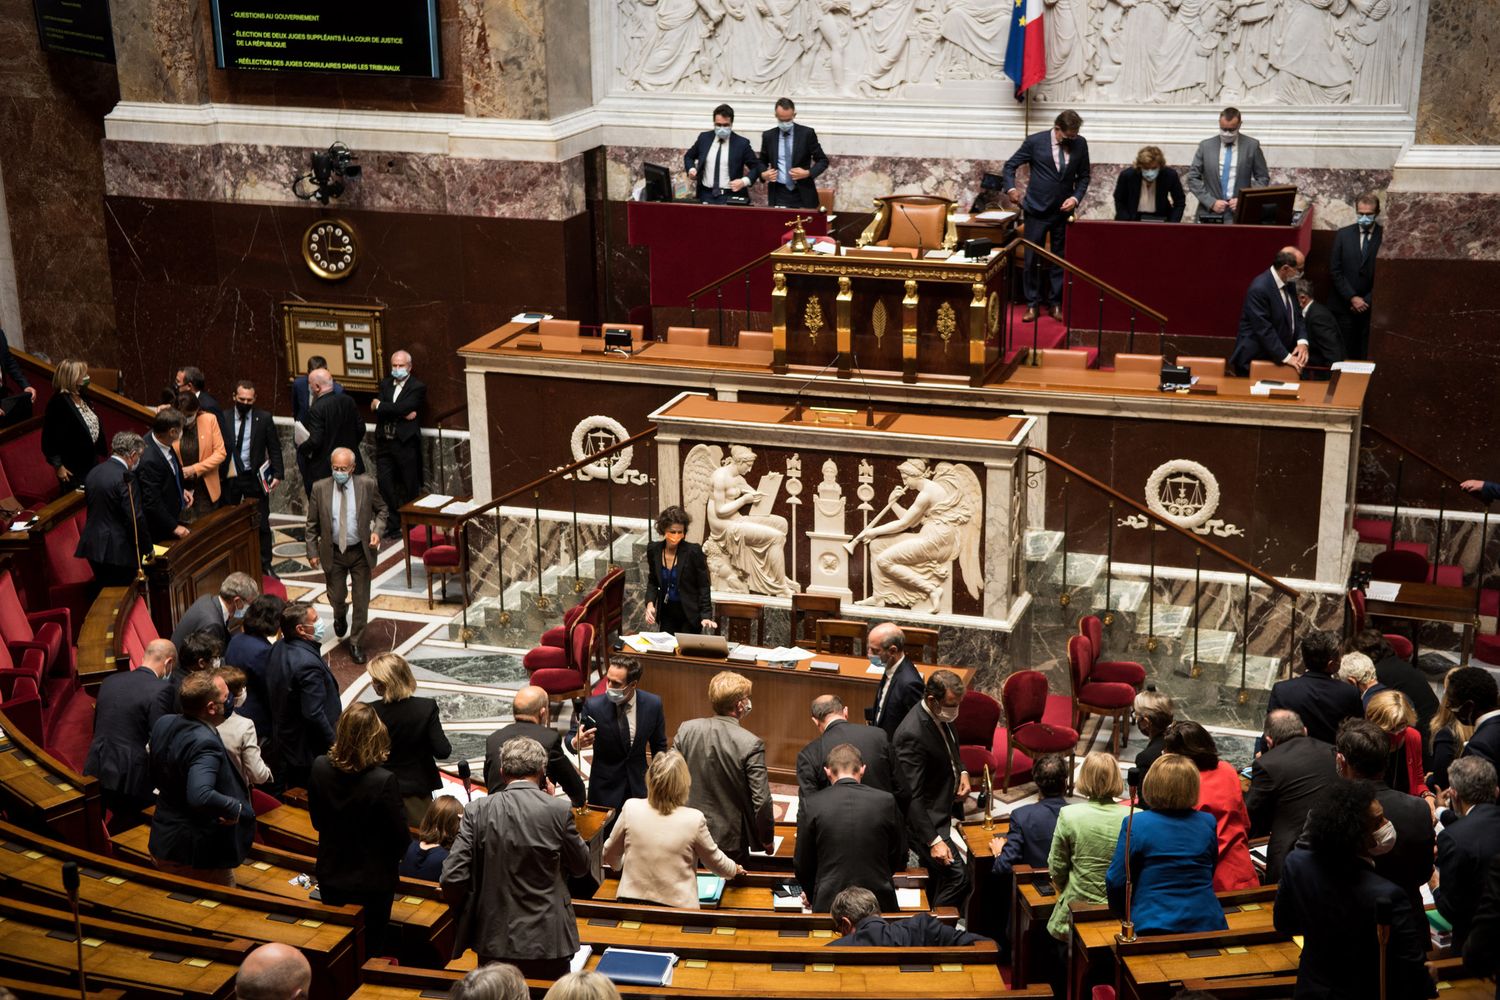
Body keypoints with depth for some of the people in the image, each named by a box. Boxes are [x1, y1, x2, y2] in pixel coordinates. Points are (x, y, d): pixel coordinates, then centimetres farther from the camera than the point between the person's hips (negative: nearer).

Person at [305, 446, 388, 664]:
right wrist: (312, 551, -3)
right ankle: (340, 617, 48)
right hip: (333, 552, 1)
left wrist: (377, 530, -12)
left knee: (361, 600, 4)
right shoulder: (320, 488, -8)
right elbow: (312, 524, 0)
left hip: (361, 551, -1)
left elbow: (382, 509, 5)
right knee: (336, 597, 11)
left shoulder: (367, 485, -10)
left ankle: (356, 643, 18)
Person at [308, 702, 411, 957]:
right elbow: (401, 837, -17)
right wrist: (391, 859, 5)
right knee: (371, 946, 16)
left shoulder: (320, 768, -16)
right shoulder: (384, 781, -29)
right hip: (373, 881, -4)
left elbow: (317, 821, 0)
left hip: (330, 876, 4)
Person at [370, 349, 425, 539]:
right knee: (383, 483, 1)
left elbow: (403, 407, -18)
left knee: (410, 486, 4)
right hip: (384, 443, 4)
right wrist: (402, 414, -15)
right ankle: (392, 522, 11)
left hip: (406, 443, -4)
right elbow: (375, 408, -4)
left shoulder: (418, 387, -3)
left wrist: (379, 406, -7)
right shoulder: (385, 384, 12)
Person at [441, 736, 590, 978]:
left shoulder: (477, 810, -7)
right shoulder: (559, 811, -10)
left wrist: (463, 913, 11)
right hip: (547, 940, -1)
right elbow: (581, 865, 5)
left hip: (494, 940, 2)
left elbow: (453, 877, -9)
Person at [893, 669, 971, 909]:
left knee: (936, 876, 19)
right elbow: (911, 796, -28)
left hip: (943, 812, 9)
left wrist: (962, 772, 2)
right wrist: (933, 840, -29)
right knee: (957, 876, -17)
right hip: (924, 819, -9)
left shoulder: (940, 716, -1)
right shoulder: (912, 734, -29)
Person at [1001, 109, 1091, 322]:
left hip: (1063, 211, 2)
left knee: (1060, 260, 7)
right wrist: (1010, 188, -17)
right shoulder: (1035, 141, -8)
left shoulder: (1080, 144, -1)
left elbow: (1083, 176, 8)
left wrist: (1076, 197, -8)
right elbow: (1010, 165, -1)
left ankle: (1055, 304, 16)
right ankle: (1032, 304, 10)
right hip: (1037, 209, -2)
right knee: (1032, 259, 1)